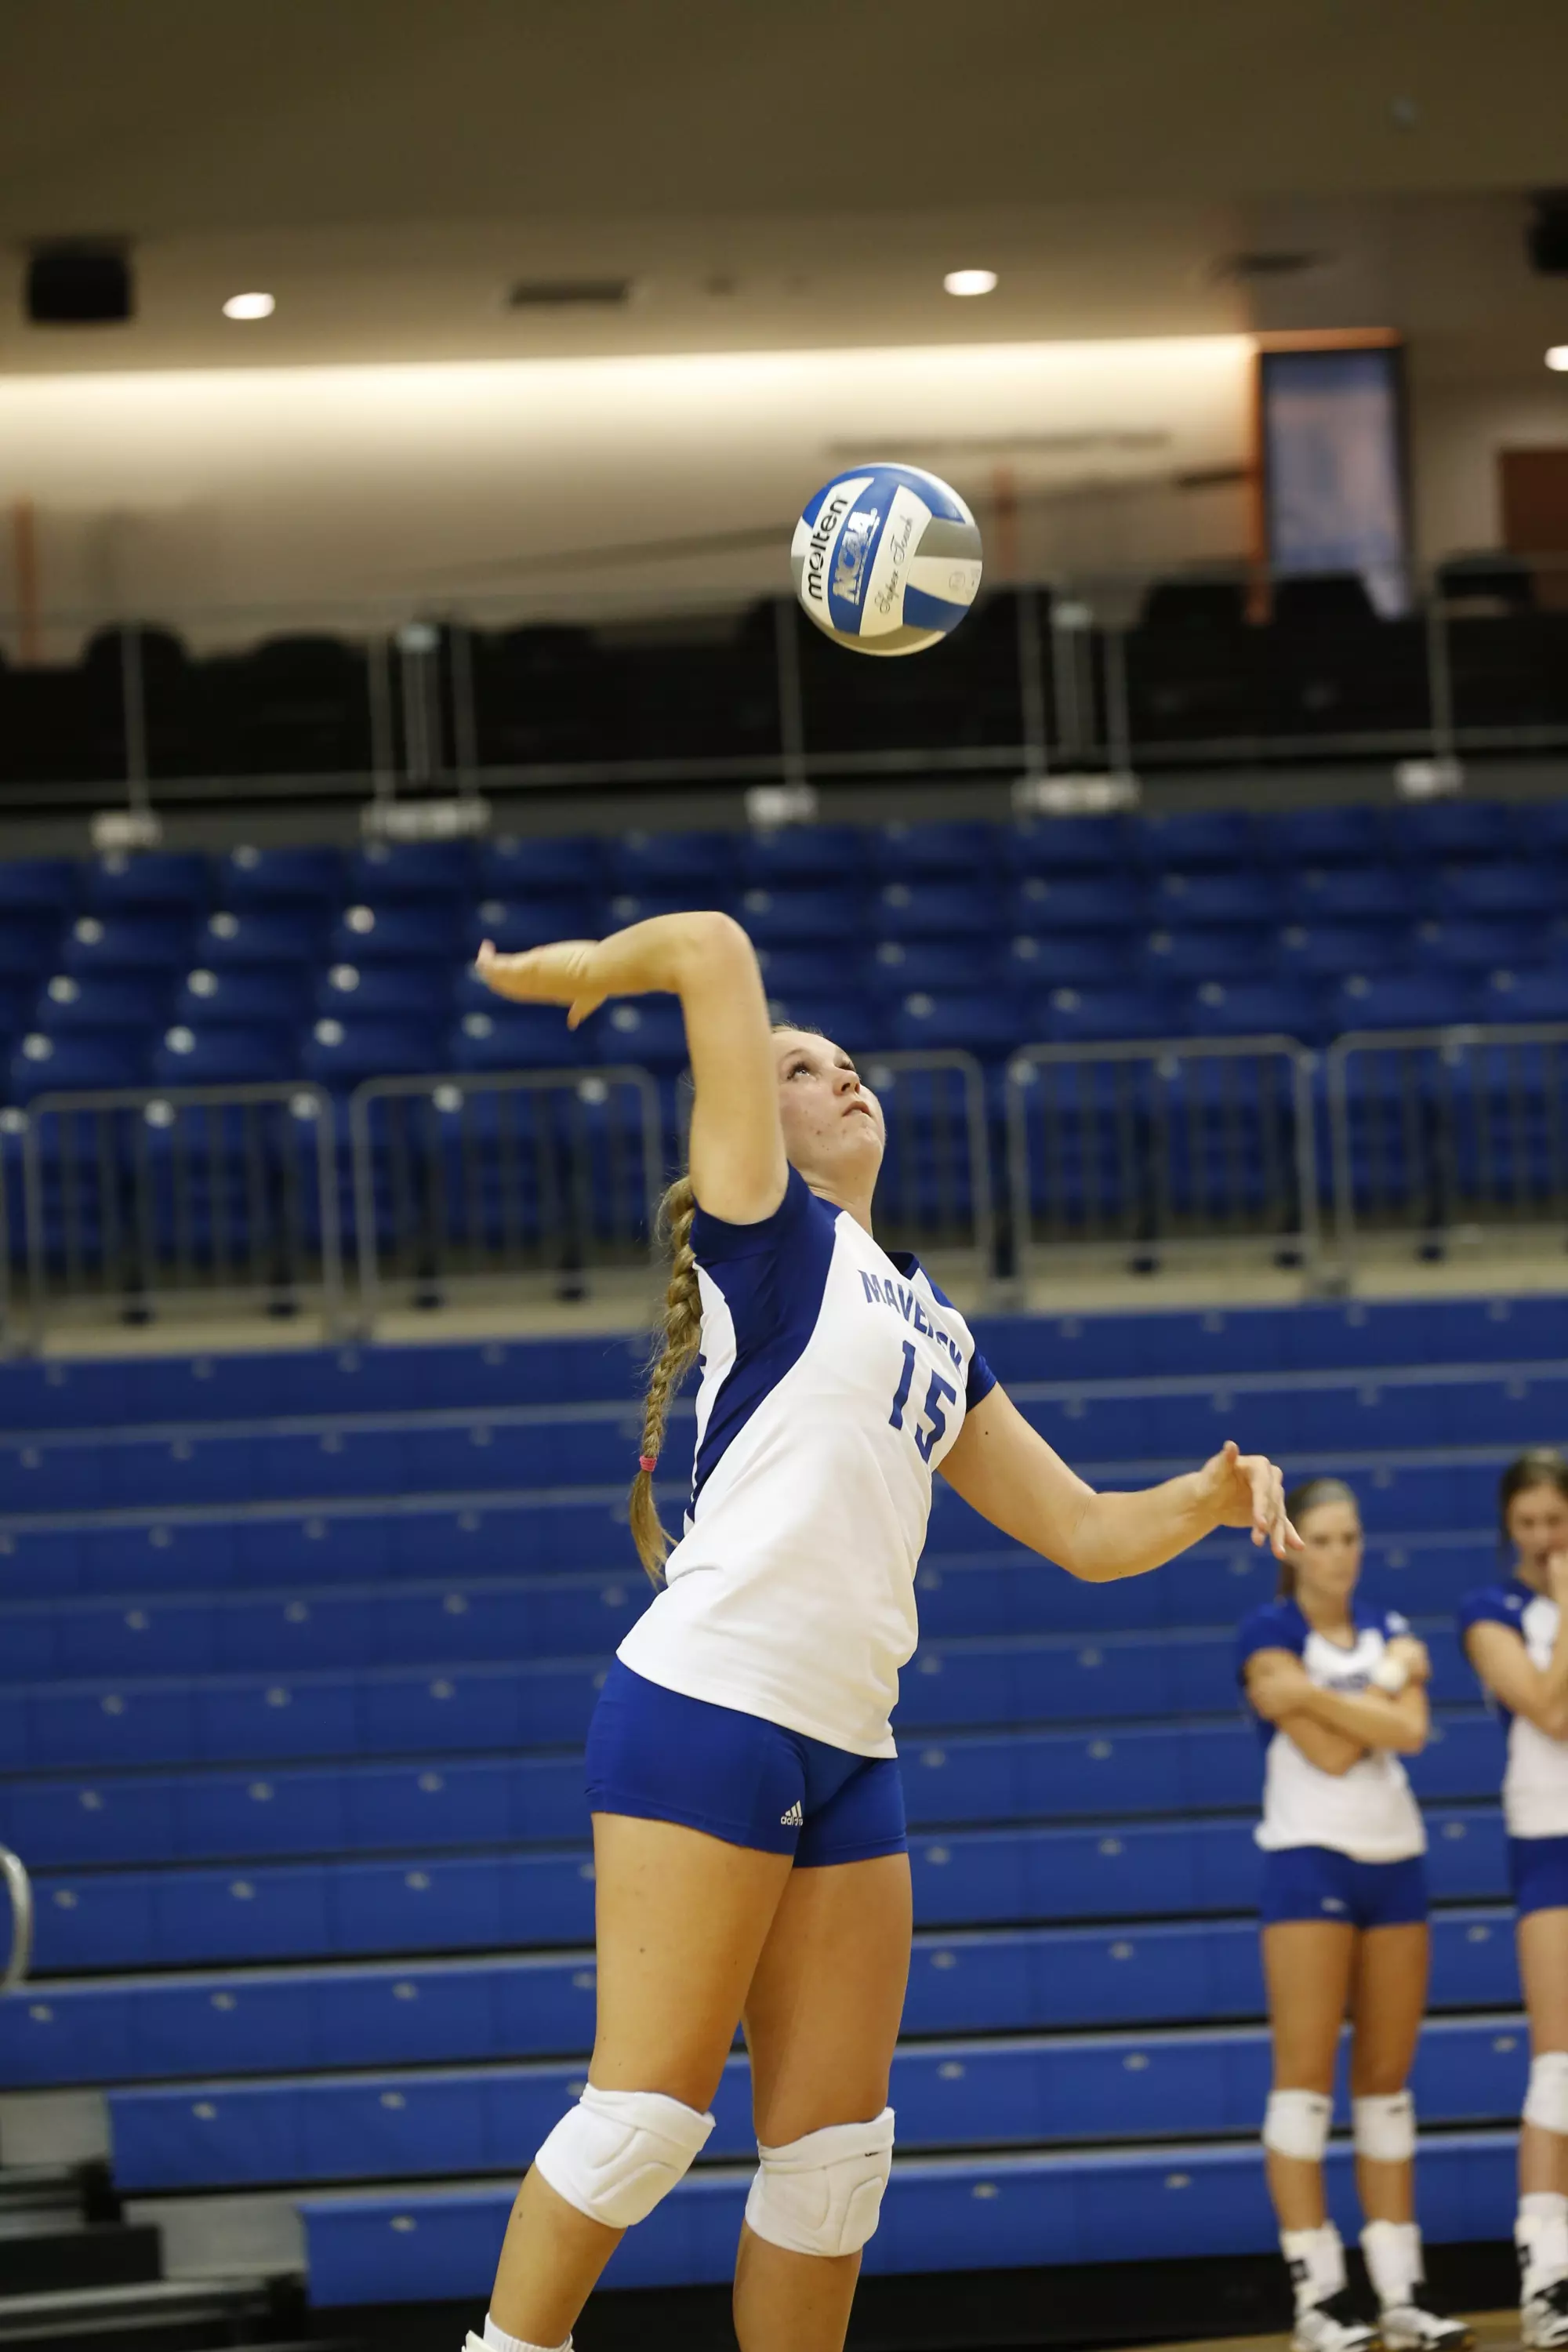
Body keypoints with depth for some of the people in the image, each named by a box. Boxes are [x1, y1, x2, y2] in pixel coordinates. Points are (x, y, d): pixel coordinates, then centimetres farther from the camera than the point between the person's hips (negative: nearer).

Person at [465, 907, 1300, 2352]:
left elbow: (1082, 1531, 23)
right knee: (648, 2111, -11)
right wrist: (587, 970, 10)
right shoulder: (768, 1232, 3)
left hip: (848, 1752, 7)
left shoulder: (931, 1326, 23)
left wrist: (1208, 1499, 5)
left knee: (835, 2149, 5)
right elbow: (714, 951, -7)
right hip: (709, 1709, -7)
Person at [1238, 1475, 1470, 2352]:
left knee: (1389, 2079, 7)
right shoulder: (1269, 1635, -4)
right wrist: (1383, 1686, -7)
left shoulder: (1389, 1632, 12)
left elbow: (1409, 1731, -8)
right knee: (1307, 2075, -7)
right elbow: (1330, 1752, -15)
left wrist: (1317, 1695, -14)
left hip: (1396, 1860, 5)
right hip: (1312, 1860, -5)